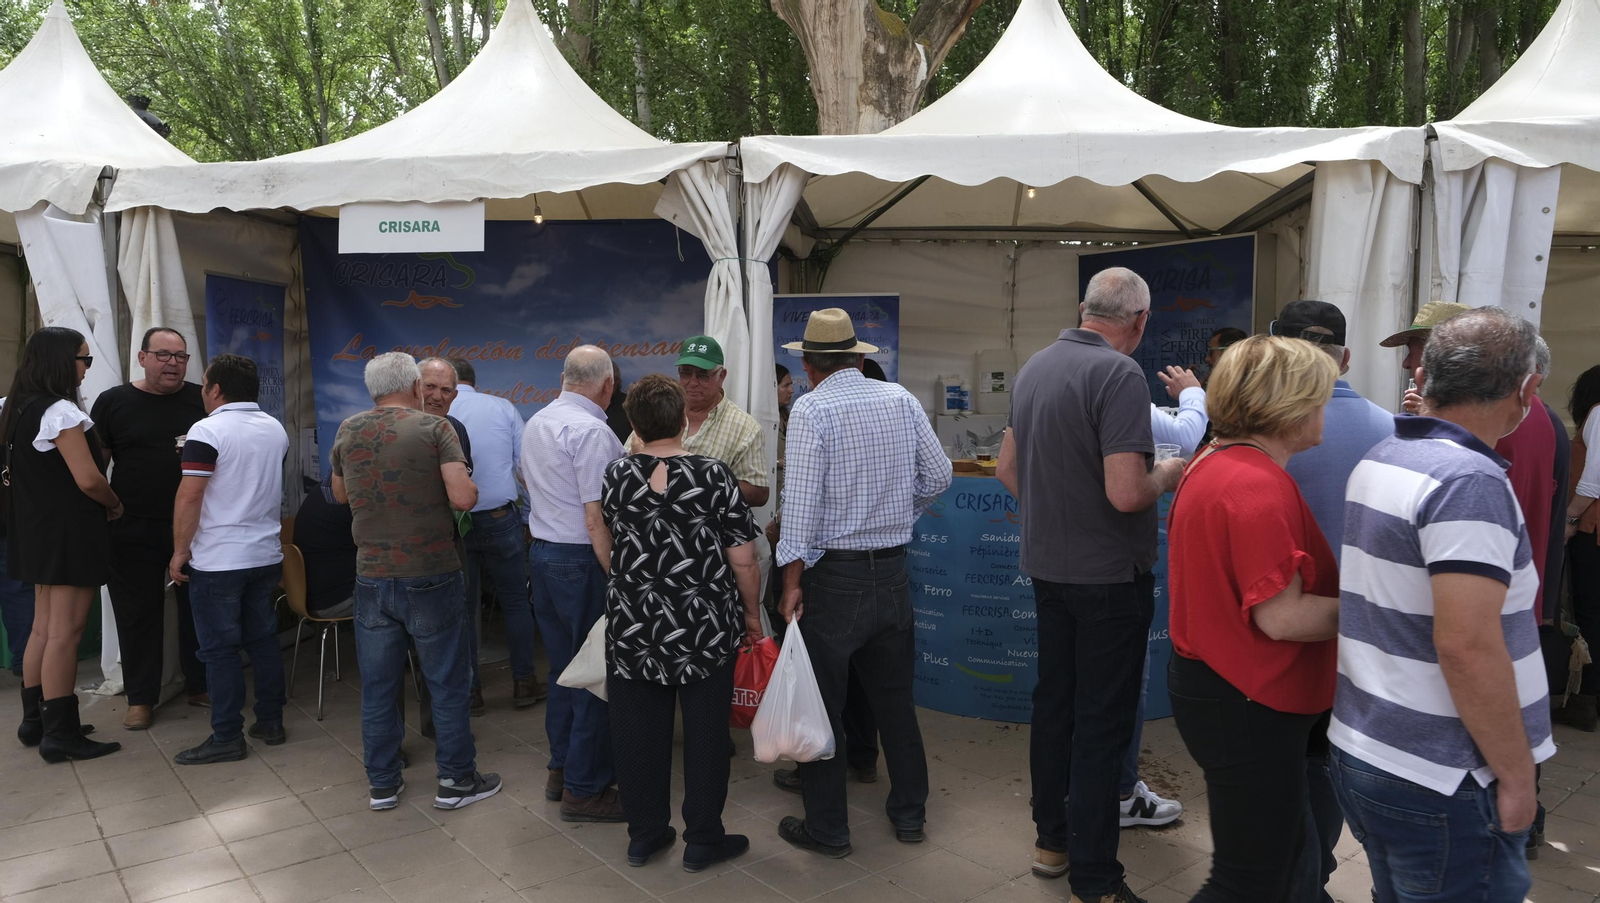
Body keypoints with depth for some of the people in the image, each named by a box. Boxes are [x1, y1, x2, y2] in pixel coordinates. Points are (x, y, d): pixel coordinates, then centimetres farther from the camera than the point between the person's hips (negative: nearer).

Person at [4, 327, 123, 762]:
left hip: (38, 531, 10)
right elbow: (88, 480, -22)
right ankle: (60, 734, 0)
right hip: (70, 531, -10)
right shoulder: (60, 411, -18)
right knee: (65, 632, -5)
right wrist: (116, 505, -4)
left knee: (44, 628, 16)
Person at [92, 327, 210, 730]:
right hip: (134, 531, -1)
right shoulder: (113, 402, 2)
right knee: (138, 613, 7)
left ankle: (200, 686, 25)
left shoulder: (202, 400, 3)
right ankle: (141, 699, 19)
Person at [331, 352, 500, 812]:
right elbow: (463, 498, -18)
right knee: (447, 682, 8)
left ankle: (382, 784, 23)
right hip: (430, 576, -4)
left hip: (371, 578, 4)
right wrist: (468, 486, 3)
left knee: (378, 686, 13)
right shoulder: (435, 428, -9)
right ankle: (456, 781, 17)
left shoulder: (347, 431, 4)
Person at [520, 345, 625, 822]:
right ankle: (584, 789, 7)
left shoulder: (535, 423, 11)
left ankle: (561, 769, 30)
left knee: (563, 668, 19)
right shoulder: (591, 431, -18)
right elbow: (597, 518, -23)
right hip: (581, 560, -10)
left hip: (541, 551, 10)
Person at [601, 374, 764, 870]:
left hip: (633, 627, 3)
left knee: (639, 732, 14)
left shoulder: (616, 475, -3)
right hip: (704, 626, -3)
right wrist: (752, 616, 3)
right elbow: (743, 560, -10)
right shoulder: (714, 475, -12)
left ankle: (644, 834, 27)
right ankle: (703, 840, 21)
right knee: (705, 731, 10)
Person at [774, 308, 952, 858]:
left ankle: (827, 828, 17)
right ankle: (909, 812, 30)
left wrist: (792, 581, -13)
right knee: (894, 695, 18)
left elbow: (802, 499, -17)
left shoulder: (811, 408, -12)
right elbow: (938, 475, 6)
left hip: (834, 573, -5)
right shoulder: (901, 399, 3)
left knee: (821, 703, 7)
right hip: (892, 570, 5)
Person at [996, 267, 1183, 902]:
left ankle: (1051, 837, 32)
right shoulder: (1120, 375, -19)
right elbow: (1126, 494, -26)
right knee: (1103, 720, 1)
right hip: (1109, 572, -7)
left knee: (1053, 700, 18)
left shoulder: (1034, 368, 6)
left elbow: (1007, 469, 15)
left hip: (1046, 564, 8)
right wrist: (1167, 475, -7)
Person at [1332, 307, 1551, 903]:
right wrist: (1516, 776, -15)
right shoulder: (1470, 481, -20)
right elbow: (1466, 644, -26)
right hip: (1440, 786, -8)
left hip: (1361, 751, 8)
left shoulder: (1377, 461, 7)